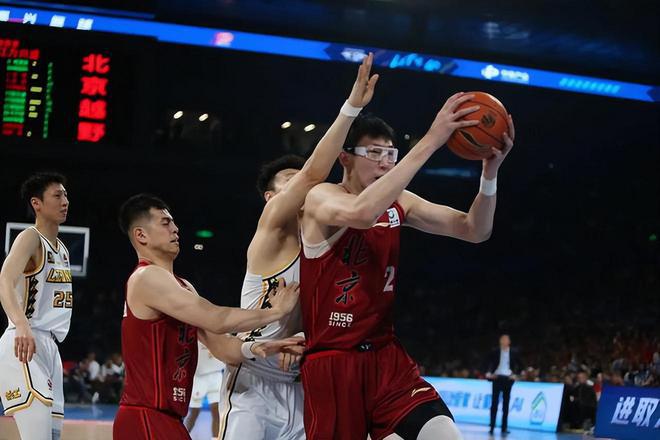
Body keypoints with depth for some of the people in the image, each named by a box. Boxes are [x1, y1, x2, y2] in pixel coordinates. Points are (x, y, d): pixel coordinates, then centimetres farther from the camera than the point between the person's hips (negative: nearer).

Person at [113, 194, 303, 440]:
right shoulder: (147, 278, -13)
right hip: (145, 420, -10)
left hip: (166, 418, 10)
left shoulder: (183, 287, 17)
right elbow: (216, 320, -20)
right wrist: (275, 311, -10)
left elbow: (220, 346, 10)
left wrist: (251, 349, -11)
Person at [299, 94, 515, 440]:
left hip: (388, 359, 5)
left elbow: (474, 231, 3)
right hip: (331, 366, -5)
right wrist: (430, 141, -36)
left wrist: (490, 171, -16)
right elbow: (362, 214, -36)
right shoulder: (321, 198, -12)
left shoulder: (399, 203, 7)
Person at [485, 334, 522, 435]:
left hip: (508, 378, 1)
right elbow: (490, 363, 0)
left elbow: (517, 365, 9)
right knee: (494, 402, -3)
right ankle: (492, 426, -1)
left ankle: (504, 427, 7)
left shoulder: (513, 353, 6)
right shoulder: (495, 352, 3)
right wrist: (489, 373, -16)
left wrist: (514, 374, -6)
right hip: (497, 377, -1)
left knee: (506, 403, 4)